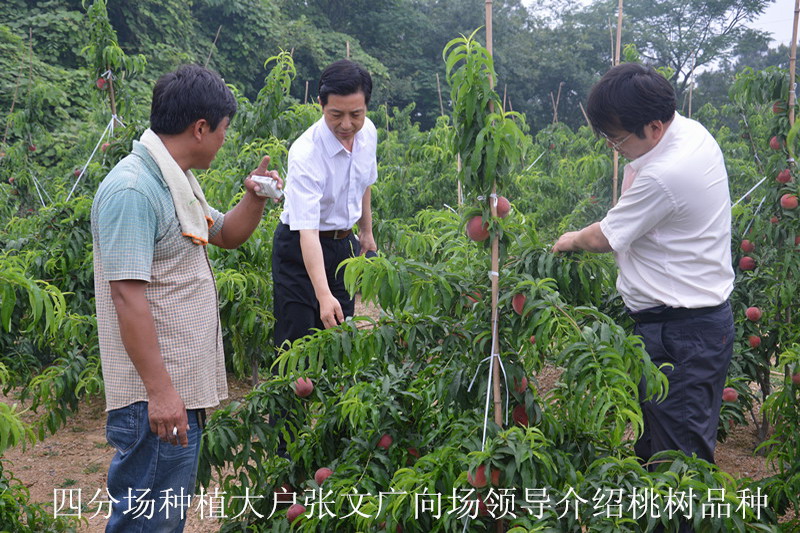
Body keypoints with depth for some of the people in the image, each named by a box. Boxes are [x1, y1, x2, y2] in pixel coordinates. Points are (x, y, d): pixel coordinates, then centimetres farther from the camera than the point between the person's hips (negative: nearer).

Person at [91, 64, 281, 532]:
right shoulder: (133, 189, -20)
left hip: (182, 385, 10)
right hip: (155, 393, -10)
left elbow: (227, 235, 27)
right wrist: (159, 390, -25)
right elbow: (127, 295, -24)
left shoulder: (176, 180, 13)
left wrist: (255, 198, 6)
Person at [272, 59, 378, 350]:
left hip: (344, 243, 6)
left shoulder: (368, 132, -8)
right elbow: (307, 230, -36)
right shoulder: (305, 154, -30)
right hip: (302, 247, -6)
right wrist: (323, 294, -44)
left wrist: (366, 231, 23)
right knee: (297, 340, -8)